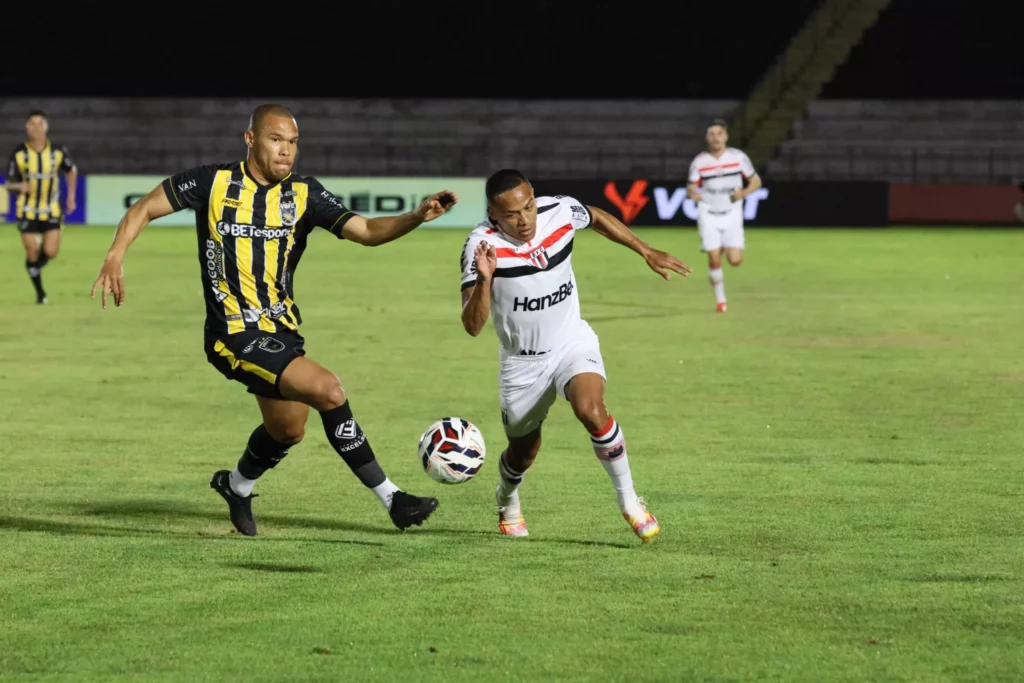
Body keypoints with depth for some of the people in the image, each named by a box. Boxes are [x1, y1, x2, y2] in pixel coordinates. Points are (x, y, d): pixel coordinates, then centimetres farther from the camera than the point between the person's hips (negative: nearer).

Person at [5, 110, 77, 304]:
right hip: (28, 211, -1)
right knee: (32, 254, -3)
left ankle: (36, 266, 26)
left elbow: (71, 170, 14)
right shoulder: (19, 154, -9)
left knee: (51, 252, -10)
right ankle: (40, 292, 17)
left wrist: (71, 196, 8)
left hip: (51, 211, 1)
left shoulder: (58, 151, -5)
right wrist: (19, 186, -28)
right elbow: (9, 184, -5)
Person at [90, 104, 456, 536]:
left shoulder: (304, 195, 0)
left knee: (288, 428, 21)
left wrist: (417, 217, -27)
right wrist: (115, 257, -14)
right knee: (328, 390, -21)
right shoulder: (214, 183, -8)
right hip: (235, 335, -7)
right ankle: (391, 500, -13)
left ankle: (237, 485, 53)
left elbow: (366, 231, -10)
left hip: (282, 334, 7)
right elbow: (145, 208, 1)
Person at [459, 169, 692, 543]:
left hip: (573, 343, 1)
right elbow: (472, 325, -29)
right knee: (523, 452, 16)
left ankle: (629, 501, -12)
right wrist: (483, 280, -45)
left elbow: (599, 218, 10)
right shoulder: (483, 245, -25)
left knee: (590, 408, -30)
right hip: (522, 361, 0)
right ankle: (507, 503, 52)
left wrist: (647, 252, 12)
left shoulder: (560, 211, -16)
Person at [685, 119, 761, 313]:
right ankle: (720, 300, 11)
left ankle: (728, 249, 27)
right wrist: (693, 193, -23)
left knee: (735, 260, -10)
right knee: (714, 261, -8)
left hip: (732, 215, 0)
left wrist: (744, 193, -16)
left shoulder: (738, 157, -5)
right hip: (709, 216, 0)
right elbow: (690, 186, 2)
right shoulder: (699, 162, -4)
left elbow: (755, 181, 4)